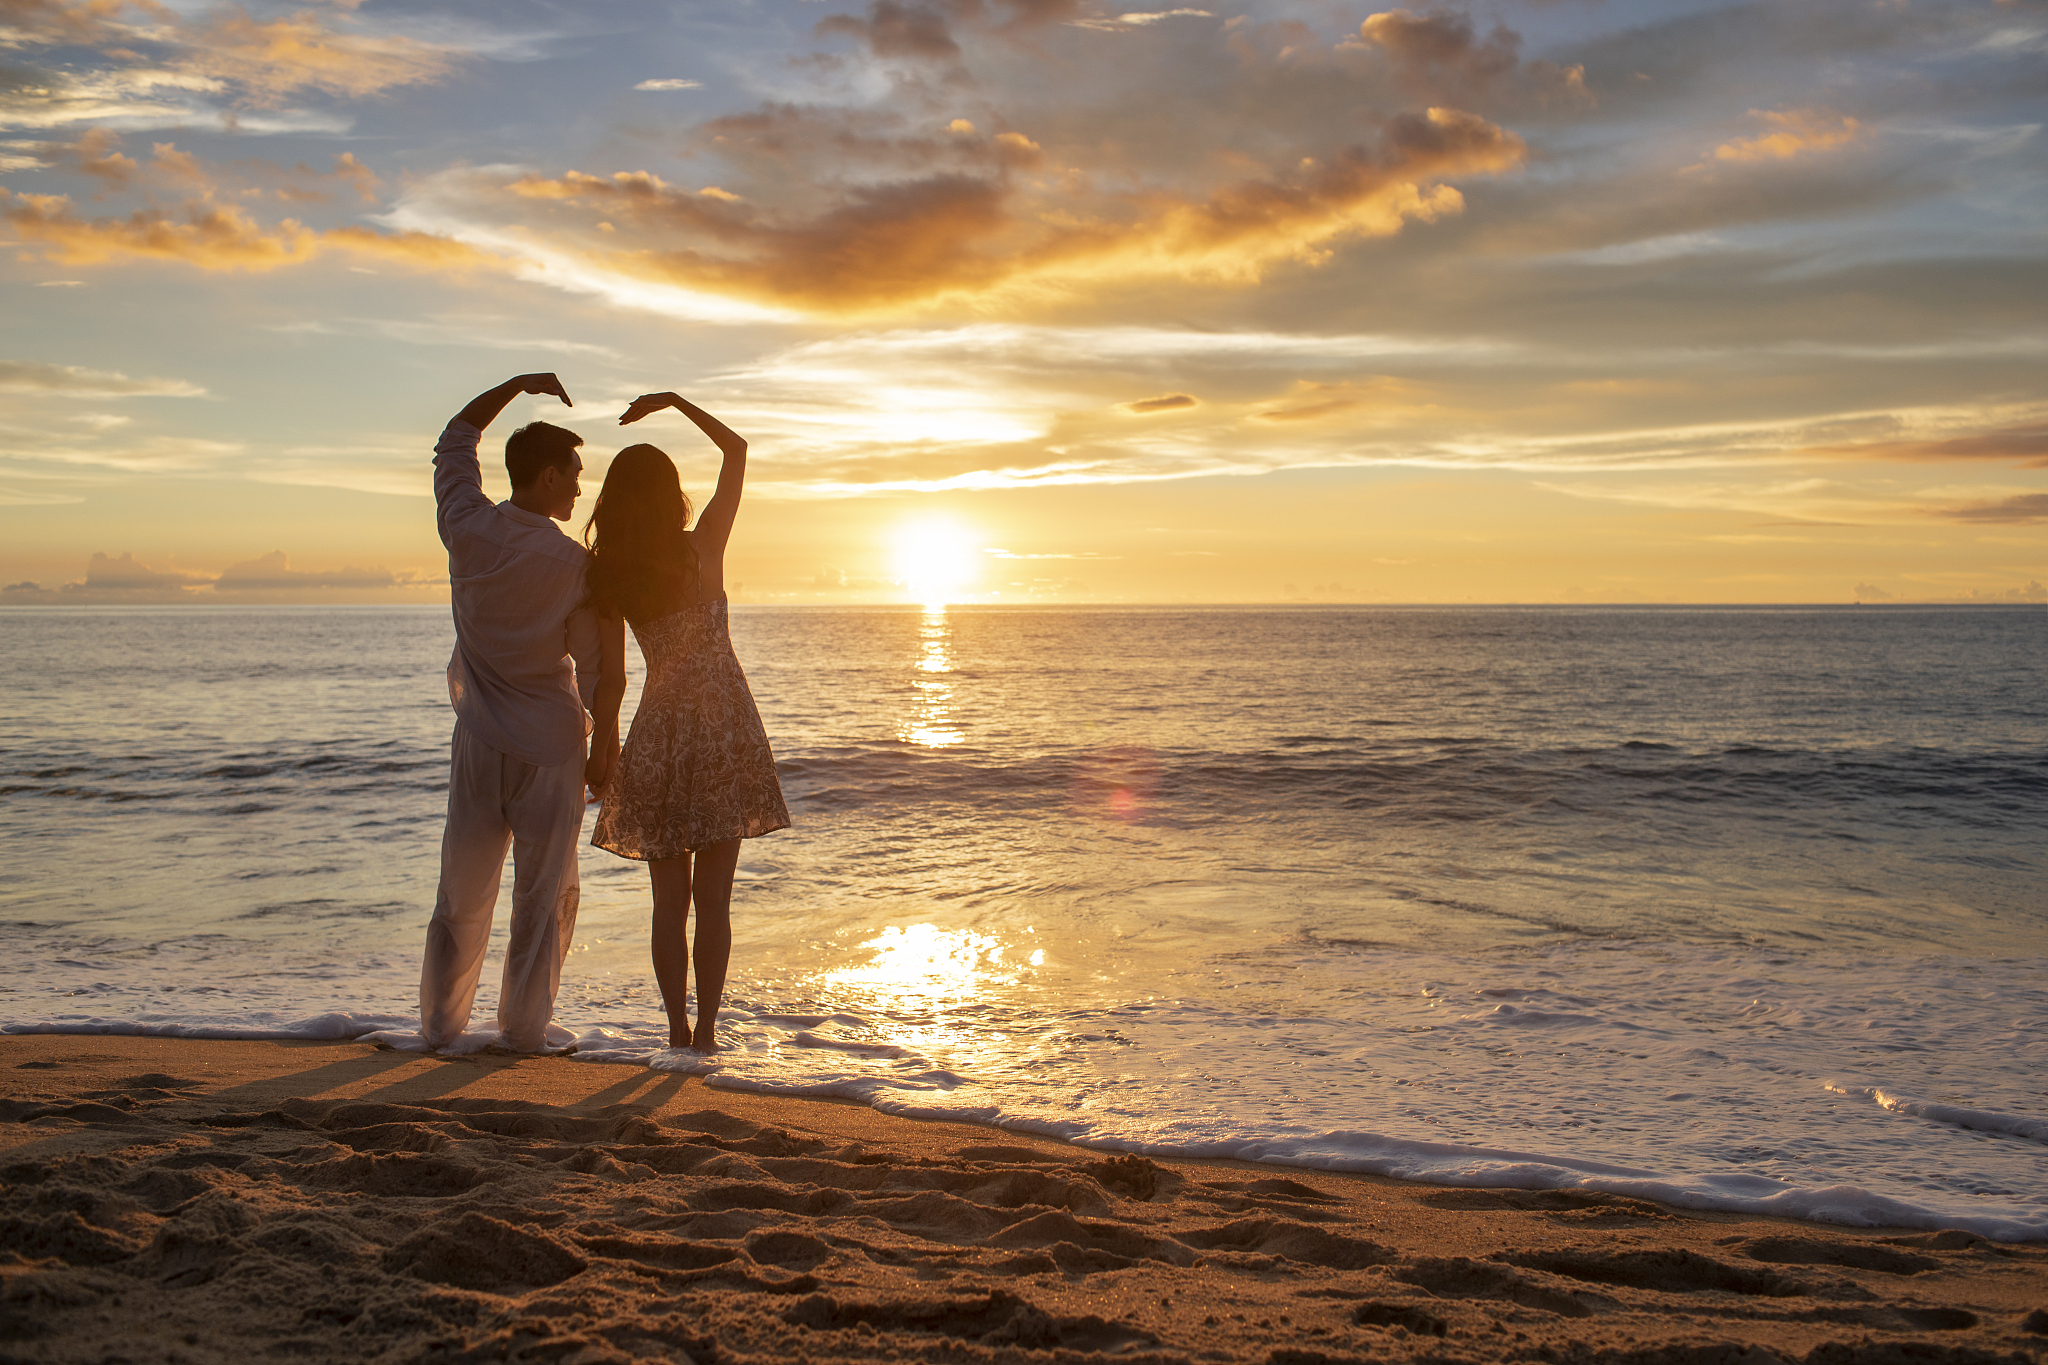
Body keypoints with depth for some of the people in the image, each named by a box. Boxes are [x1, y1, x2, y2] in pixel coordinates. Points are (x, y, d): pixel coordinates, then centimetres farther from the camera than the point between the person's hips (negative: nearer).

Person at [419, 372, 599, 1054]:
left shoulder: (470, 529, -3)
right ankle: (523, 1030, 11)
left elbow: (454, 442, 16)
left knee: (462, 895, 13)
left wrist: (515, 385, 16)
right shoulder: (571, 563, -13)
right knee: (544, 896, 7)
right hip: (549, 743, -4)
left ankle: (440, 1025, 20)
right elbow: (594, 668, -7)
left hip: (478, 742, 4)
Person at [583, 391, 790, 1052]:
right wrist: (675, 401, 8)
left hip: (658, 731, 2)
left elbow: (611, 679, -3)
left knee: (669, 899, 10)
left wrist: (601, 746, 8)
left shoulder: (607, 579, -3)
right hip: (724, 724, -2)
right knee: (713, 897, 2)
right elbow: (737, 450, 4)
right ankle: (705, 1034, 4)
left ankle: (678, 1030, 10)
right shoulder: (702, 549, -8)